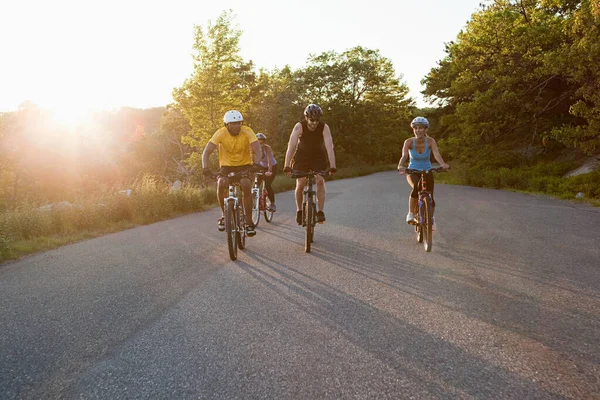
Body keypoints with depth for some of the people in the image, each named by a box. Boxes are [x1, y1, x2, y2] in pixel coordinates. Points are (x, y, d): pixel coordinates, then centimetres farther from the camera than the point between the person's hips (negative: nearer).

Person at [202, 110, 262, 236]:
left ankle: (248, 222, -14)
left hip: (244, 165, -1)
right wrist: (205, 167, -42)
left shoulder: (247, 132, -18)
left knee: (246, 187, -27)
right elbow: (207, 151, -23)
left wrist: (256, 164, -48)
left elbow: (257, 149, -27)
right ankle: (224, 214, -4)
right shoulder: (221, 133, -17)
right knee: (221, 185, -28)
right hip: (227, 166, 1)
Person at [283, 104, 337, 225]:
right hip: (302, 157, 0)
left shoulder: (324, 128, -24)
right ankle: (299, 211, 10)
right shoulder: (299, 127, -26)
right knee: (300, 184, -10)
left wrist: (332, 167, -43)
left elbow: (329, 148, -32)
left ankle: (320, 211, -9)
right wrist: (287, 166, -43)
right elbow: (291, 146, -34)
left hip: (318, 157, 1)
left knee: (320, 181, -18)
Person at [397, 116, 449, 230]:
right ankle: (411, 214, -15)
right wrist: (400, 166, -54)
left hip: (427, 172, 1)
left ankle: (431, 217, 25)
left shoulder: (430, 141, -16)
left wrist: (443, 164, -53)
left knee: (430, 198, -7)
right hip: (413, 172, -1)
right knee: (416, 188, -33)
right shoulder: (409, 142, -18)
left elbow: (436, 154, -32)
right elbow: (404, 155, -33)